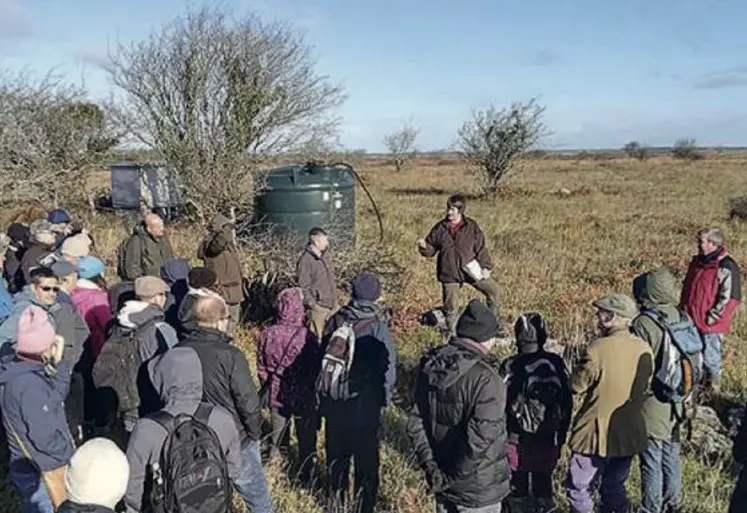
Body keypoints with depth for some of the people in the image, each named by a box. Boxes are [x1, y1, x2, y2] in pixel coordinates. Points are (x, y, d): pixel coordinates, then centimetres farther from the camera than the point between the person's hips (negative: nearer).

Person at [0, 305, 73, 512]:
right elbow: (45, 439, -25)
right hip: (44, 474, -9)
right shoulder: (30, 384, -29)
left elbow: (58, 396, 5)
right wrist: (70, 453, -8)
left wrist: (58, 364, -8)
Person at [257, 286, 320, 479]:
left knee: (278, 437, 22)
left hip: (276, 396, 4)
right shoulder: (307, 337, -24)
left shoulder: (267, 334, -11)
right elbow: (316, 369, -14)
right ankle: (306, 476, 27)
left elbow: (261, 368, 1)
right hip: (303, 397, -3)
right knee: (306, 439, 15)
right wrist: (317, 394, 2)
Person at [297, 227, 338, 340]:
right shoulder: (305, 260, -19)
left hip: (331, 303, 8)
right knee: (316, 336, 4)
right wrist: (312, 304, -21)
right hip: (319, 305, -8)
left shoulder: (325, 254, 5)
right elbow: (303, 287, -18)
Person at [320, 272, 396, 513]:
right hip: (365, 403, -4)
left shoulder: (334, 321, -5)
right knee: (366, 456, 12)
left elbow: (323, 358, 4)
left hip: (334, 400, 4)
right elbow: (388, 366, -15)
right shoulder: (377, 327, -18)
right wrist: (386, 395, 2)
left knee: (337, 452, 21)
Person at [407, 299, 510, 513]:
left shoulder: (429, 367, -4)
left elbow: (415, 423, -1)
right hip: (479, 489, -6)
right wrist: (452, 477, -19)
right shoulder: (486, 379, -26)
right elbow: (479, 439, -29)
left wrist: (430, 466, -1)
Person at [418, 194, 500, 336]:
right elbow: (431, 250, 3)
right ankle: (453, 333, 27)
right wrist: (424, 247, -20)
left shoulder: (472, 227, -5)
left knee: (493, 289, 0)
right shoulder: (440, 228, -3)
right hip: (449, 274, 0)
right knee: (450, 306, 5)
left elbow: (481, 248, -3)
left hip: (472, 270, 0)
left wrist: (486, 267, -9)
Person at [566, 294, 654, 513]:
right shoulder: (645, 349, -3)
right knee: (615, 486, 21)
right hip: (629, 434, 6)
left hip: (597, 433, -6)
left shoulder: (598, 349, -22)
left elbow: (577, 386, -12)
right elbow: (646, 388, 9)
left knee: (579, 487, 8)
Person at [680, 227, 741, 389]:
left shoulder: (726, 267, -18)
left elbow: (730, 298, -17)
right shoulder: (697, 261, 7)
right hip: (691, 321, 7)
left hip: (710, 324, -7)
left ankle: (712, 386, 26)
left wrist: (712, 317, -15)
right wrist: (683, 308, 15)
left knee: (710, 357, 6)